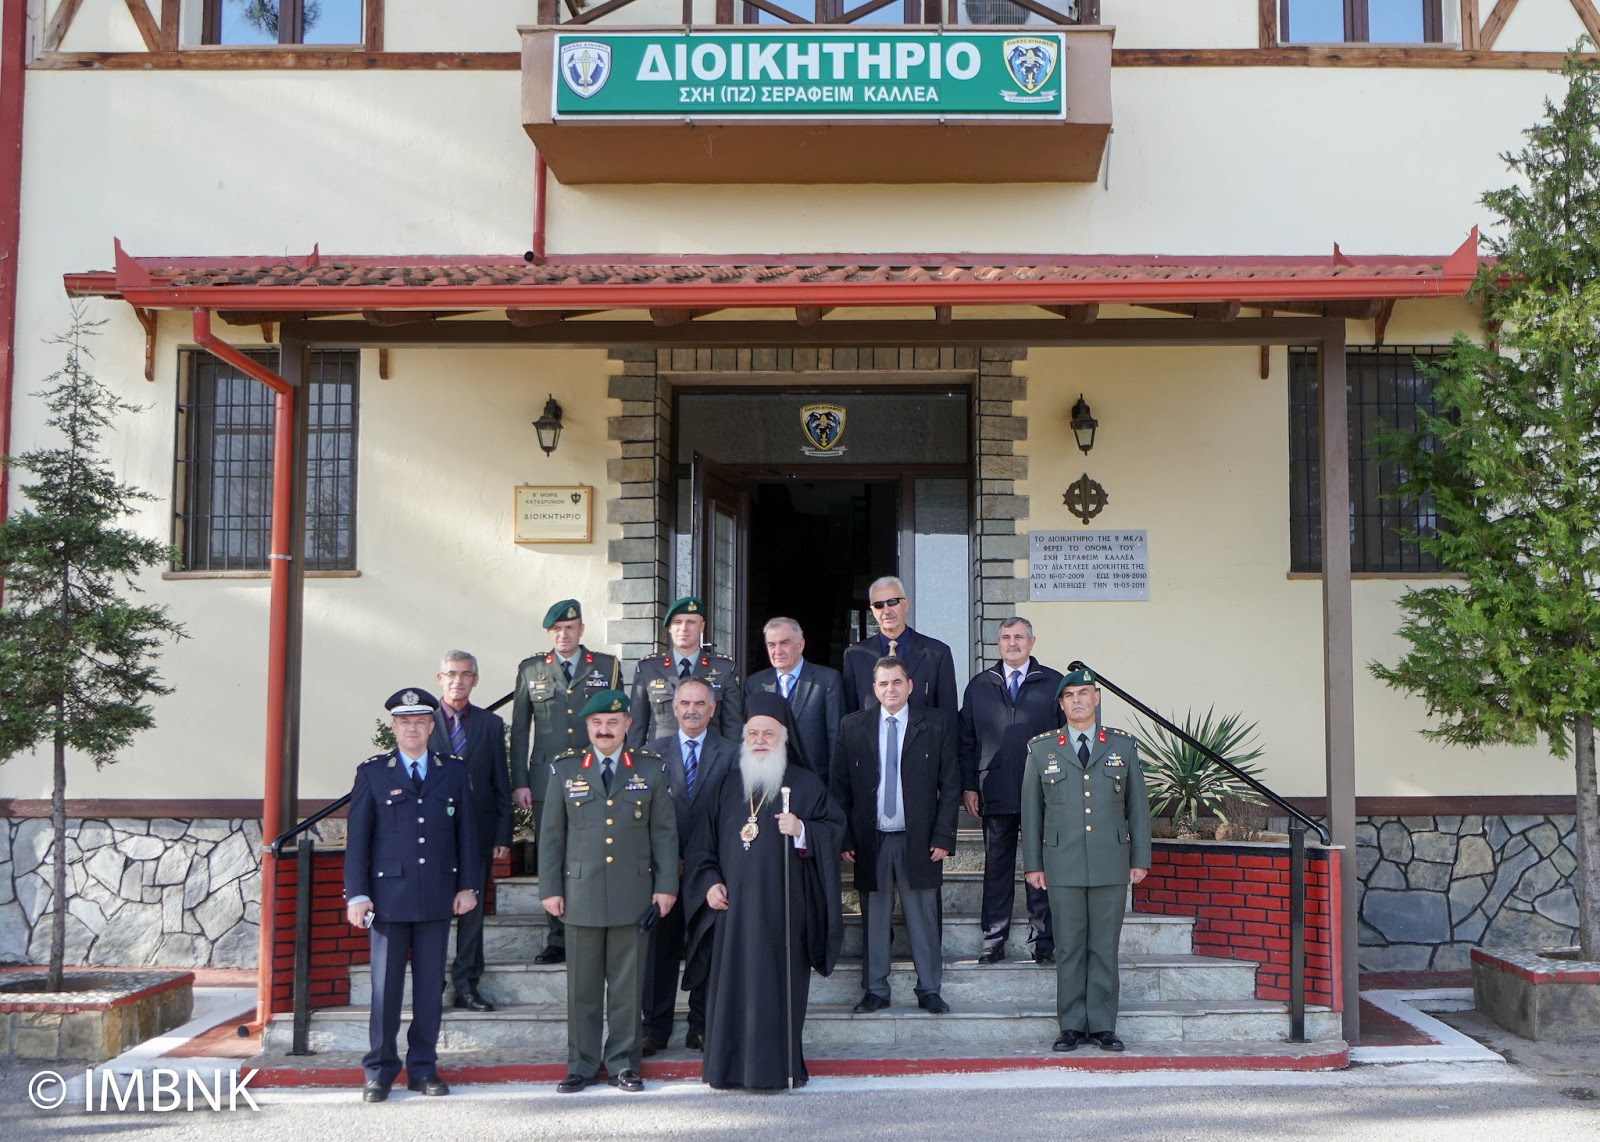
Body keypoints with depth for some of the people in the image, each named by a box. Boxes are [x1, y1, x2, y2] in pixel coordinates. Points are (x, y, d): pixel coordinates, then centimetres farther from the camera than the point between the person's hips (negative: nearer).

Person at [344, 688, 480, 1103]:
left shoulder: (454, 771, 9)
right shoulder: (372, 773, 4)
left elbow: (466, 831, 10)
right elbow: (357, 838, 2)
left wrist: (468, 885, 4)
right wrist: (357, 894, -5)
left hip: (438, 897, 2)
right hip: (389, 894, -2)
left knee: (431, 986, 6)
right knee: (385, 986, 1)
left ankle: (423, 1068, 16)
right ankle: (379, 1072, 11)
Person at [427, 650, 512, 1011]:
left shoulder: (491, 724, 7)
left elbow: (501, 785, 7)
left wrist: (503, 836, 1)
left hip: (478, 832, 2)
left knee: (472, 911, 6)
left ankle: (466, 985, 13)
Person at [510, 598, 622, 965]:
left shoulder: (606, 667, 8)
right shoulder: (530, 670, 10)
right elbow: (519, 730, 10)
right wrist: (519, 782, 4)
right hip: (547, 780, 1)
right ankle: (558, 940, 10)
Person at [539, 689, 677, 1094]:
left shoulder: (651, 769, 6)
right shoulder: (565, 769, 7)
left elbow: (664, 832, 6)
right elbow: (551, 833, 8)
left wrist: (666, 886, 1)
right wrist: (550, 888, 3)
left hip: (633, 894, 0)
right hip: (582, 893, 0)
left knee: (628, 985, 4)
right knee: (582, 984, 5)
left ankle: (624, 1064, 15)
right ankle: (582, 1066, 15)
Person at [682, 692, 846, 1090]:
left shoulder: (806, 784, 4)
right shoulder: (727, 786, 13)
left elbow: (835, 827, 0)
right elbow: (702, 844, 15)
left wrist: (802, 830, -17)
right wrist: (709, 882, 1)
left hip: (783, 907, -3)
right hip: (732, 907, 3)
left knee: (777, 985, -2)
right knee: (732, 984, 3)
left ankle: (776, 1066, 7)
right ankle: (729, 1067, 12)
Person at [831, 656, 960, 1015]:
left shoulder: (936, 726, 3)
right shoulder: (853, 727, 6)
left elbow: (950, 785, 2)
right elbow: (841, 787, 5)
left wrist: (943, 837, -6)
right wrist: (845, 838, -2)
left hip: (918, 839, -1)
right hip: (870, 840, 1)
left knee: (923, 918, 4)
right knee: (874, 918, 7)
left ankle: (929, 991, 14)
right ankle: (875, 990, 17)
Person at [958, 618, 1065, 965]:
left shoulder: (1054, 683, 6)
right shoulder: (979, 686, 11)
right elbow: (965, 740, 11)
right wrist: (968, 786, 3)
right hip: (994, 793, 2)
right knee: (996, 867, 7)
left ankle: (1042, 941, 10)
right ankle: (993, 939, 14)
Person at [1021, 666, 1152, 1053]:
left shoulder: (1123, 745, 9)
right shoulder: (1041, 748, 7)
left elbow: (1138, 805, 10)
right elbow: (1030, 810, 9)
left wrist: (1140, 859, 5)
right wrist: (1032, 864, 5)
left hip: (1111, 865, 1)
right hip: (1063, 866, 0)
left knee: (1105, 948, 4)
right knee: (1069, 948, 3)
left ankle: (1102, 1025, 12)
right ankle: (1072, 1026, 11)